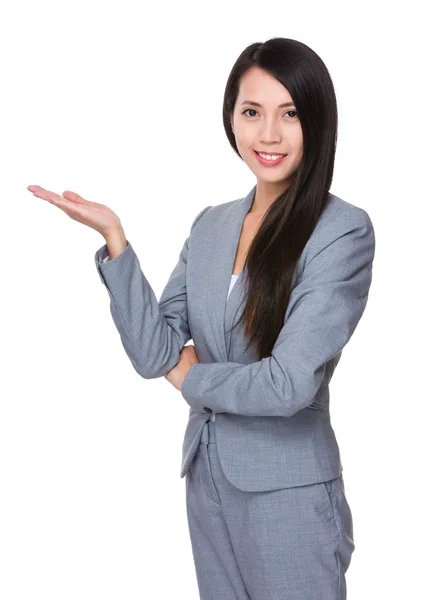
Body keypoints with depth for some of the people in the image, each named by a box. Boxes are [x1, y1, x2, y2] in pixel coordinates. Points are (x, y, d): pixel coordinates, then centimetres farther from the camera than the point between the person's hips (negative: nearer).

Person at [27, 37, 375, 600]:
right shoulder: (211, 225, 4)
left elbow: (289, 384, -21)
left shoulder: (343, 231, -15)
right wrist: (114, 237, -11)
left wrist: (189, 376, -5)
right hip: (207, 475, 6)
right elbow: (154, 354, -4)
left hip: (287, 492, -5)